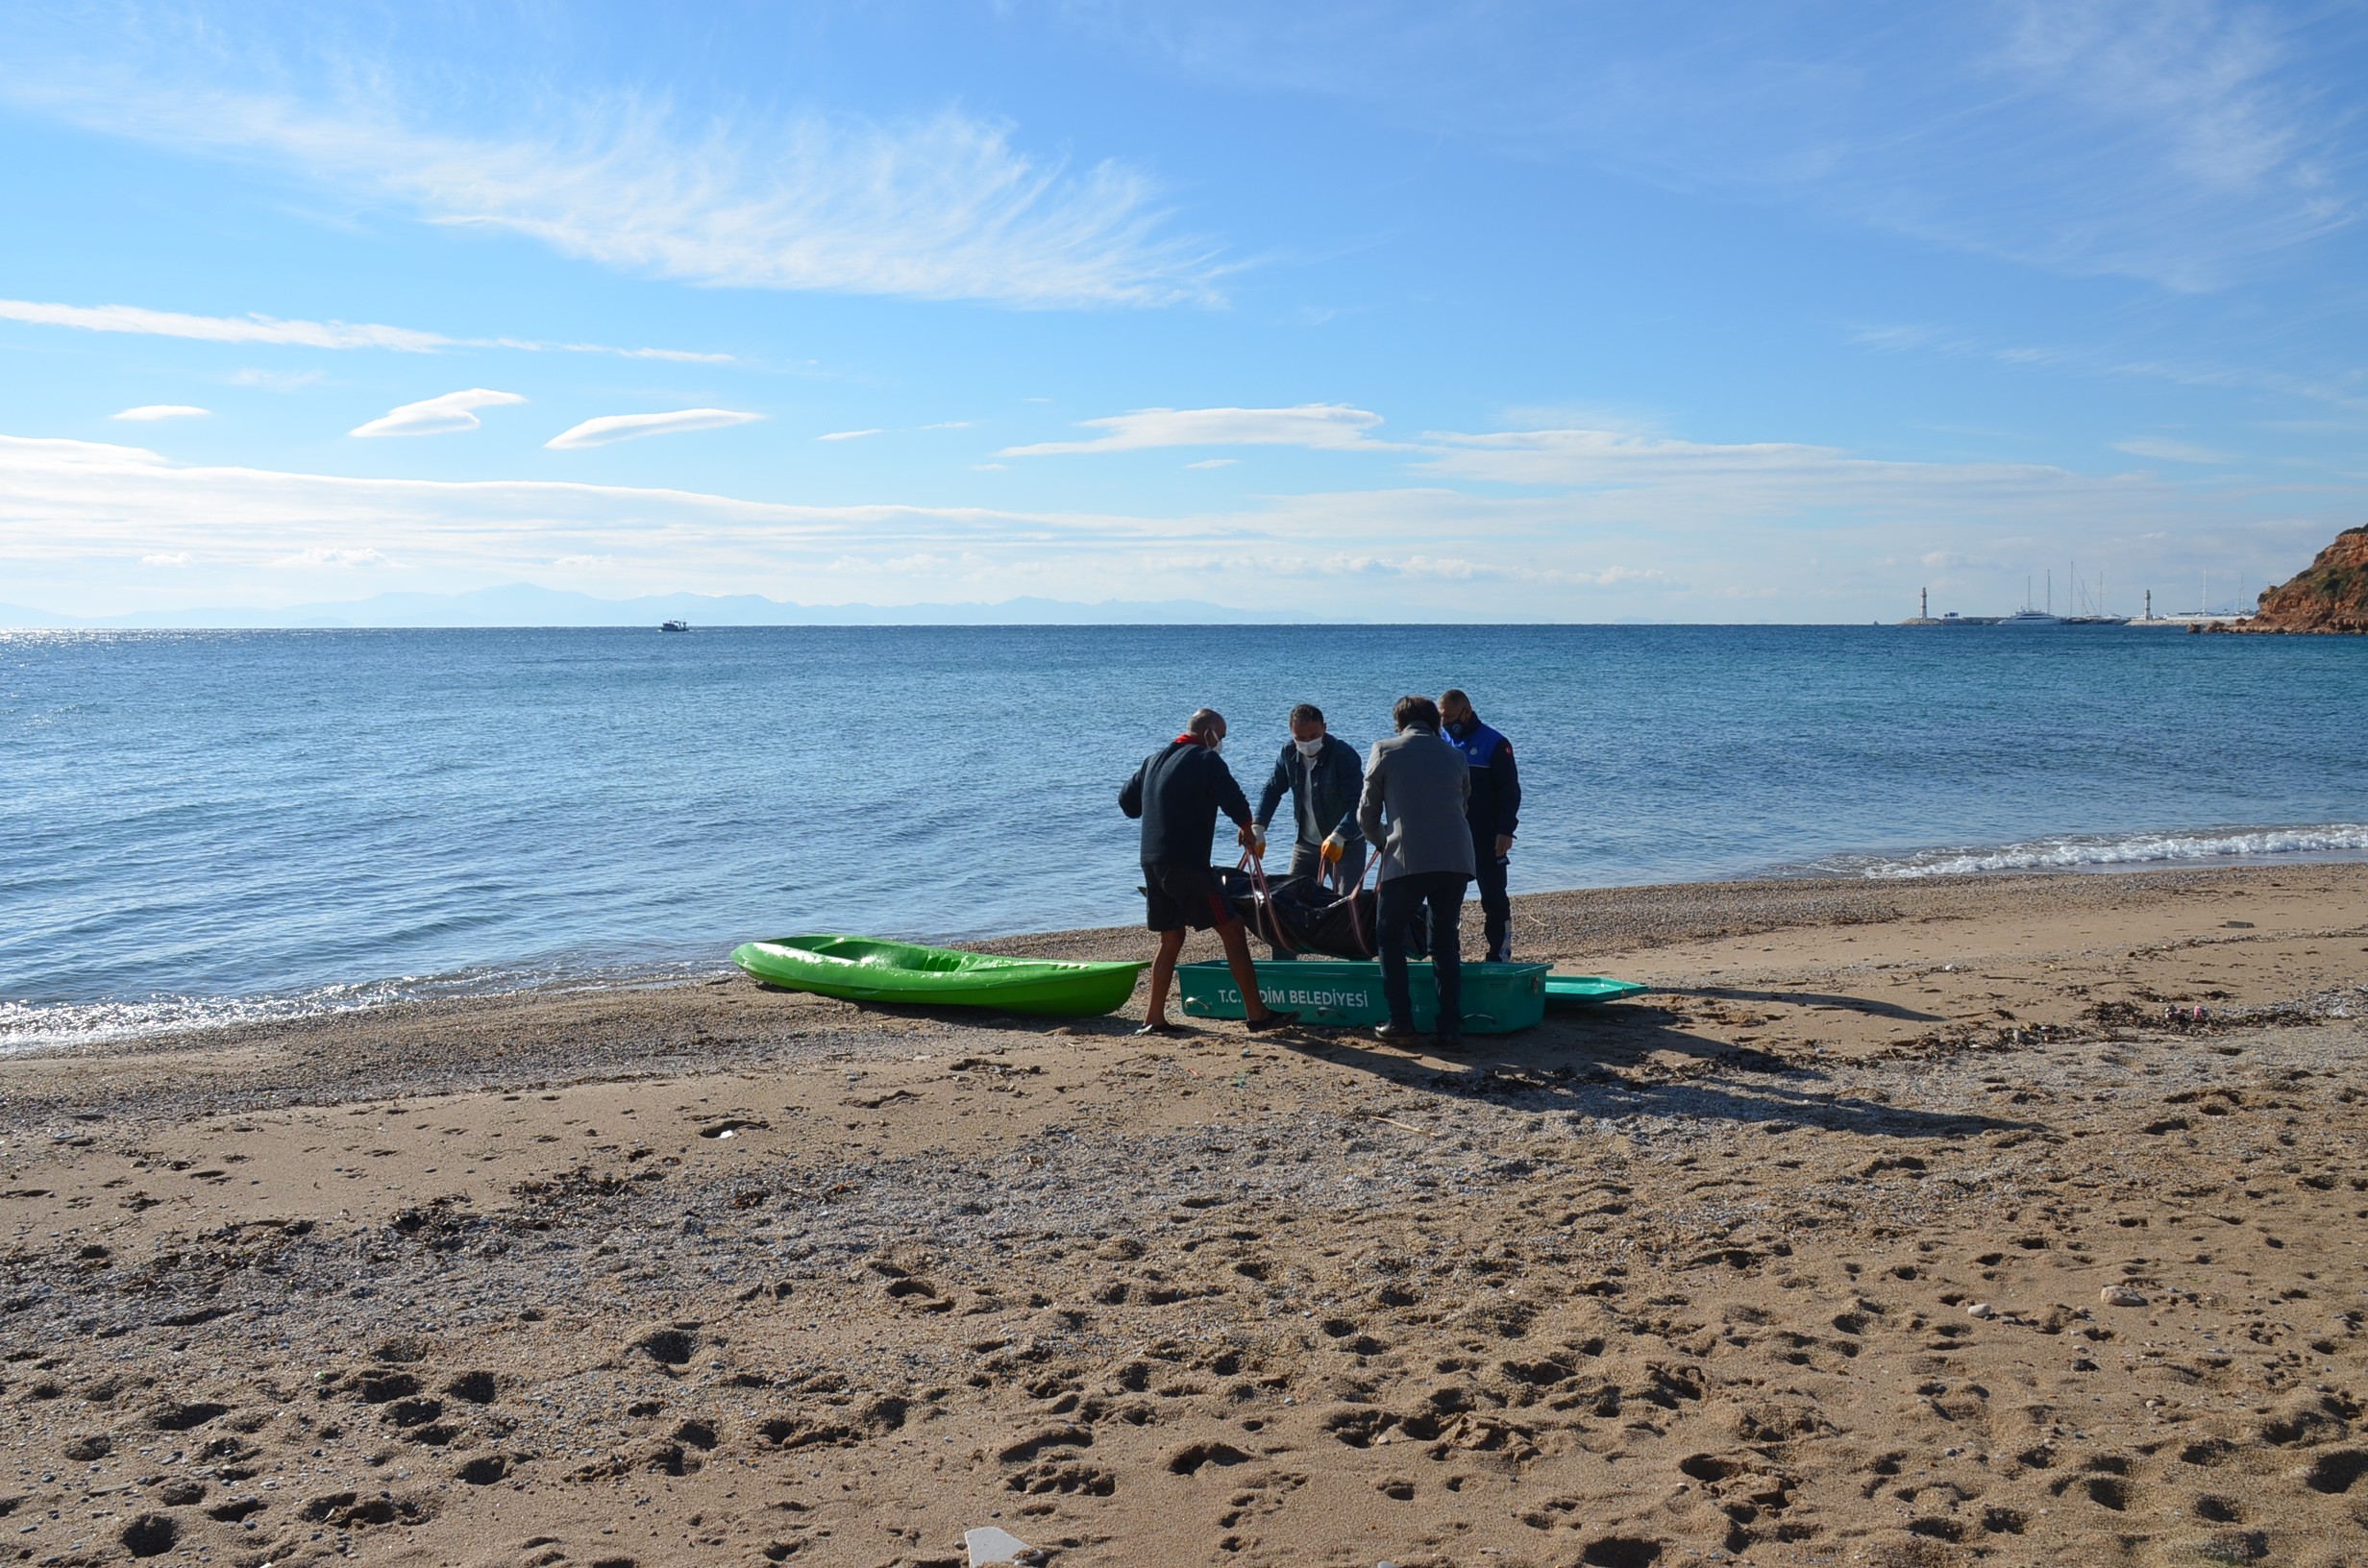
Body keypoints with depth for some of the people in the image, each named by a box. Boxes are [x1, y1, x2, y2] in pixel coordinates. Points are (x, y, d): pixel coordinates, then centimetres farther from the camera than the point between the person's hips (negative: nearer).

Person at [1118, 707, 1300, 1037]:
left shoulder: (1154, 760, 17)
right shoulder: (1207, 760, -6)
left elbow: (1127, 802, 24)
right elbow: (1235, 803, -14)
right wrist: (1247, 830, 5)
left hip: (1152, 862, 8)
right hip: (1188, 862, -8)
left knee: (1171, 939, 18)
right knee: (1232, 932, -3)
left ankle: (1154, 1018, 17)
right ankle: (1258, 1015, -3)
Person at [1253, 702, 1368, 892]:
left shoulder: (1344, 755, -20)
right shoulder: (1289, 753, -3)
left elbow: (1357, 802, -26)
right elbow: (1272, 790, 6)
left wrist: (1338, 837, -38)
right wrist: (1258, 829, -5)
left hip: (1346, 844, -5)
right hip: (1306, 843, 5)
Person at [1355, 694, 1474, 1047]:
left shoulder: (1385, 751, 7)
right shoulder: (1454, 755, 17)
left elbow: (1367, 815, 8)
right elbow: (1462, 804, 19)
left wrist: (1385, 844, 28)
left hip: (1408, 861, -3)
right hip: (1456, 859, 4)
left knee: (1390, 936, 14)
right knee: (1445, 941, 13)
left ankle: (1401, 1020, 9)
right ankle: (1450, 1028, 7)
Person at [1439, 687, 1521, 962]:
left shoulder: (1494, 744, -6)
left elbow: (1510, 791, -7)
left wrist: (1506, 831, -14)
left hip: (1486, 837, -5)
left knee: (1493, 896, 0)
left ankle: (1499, 956, 6)